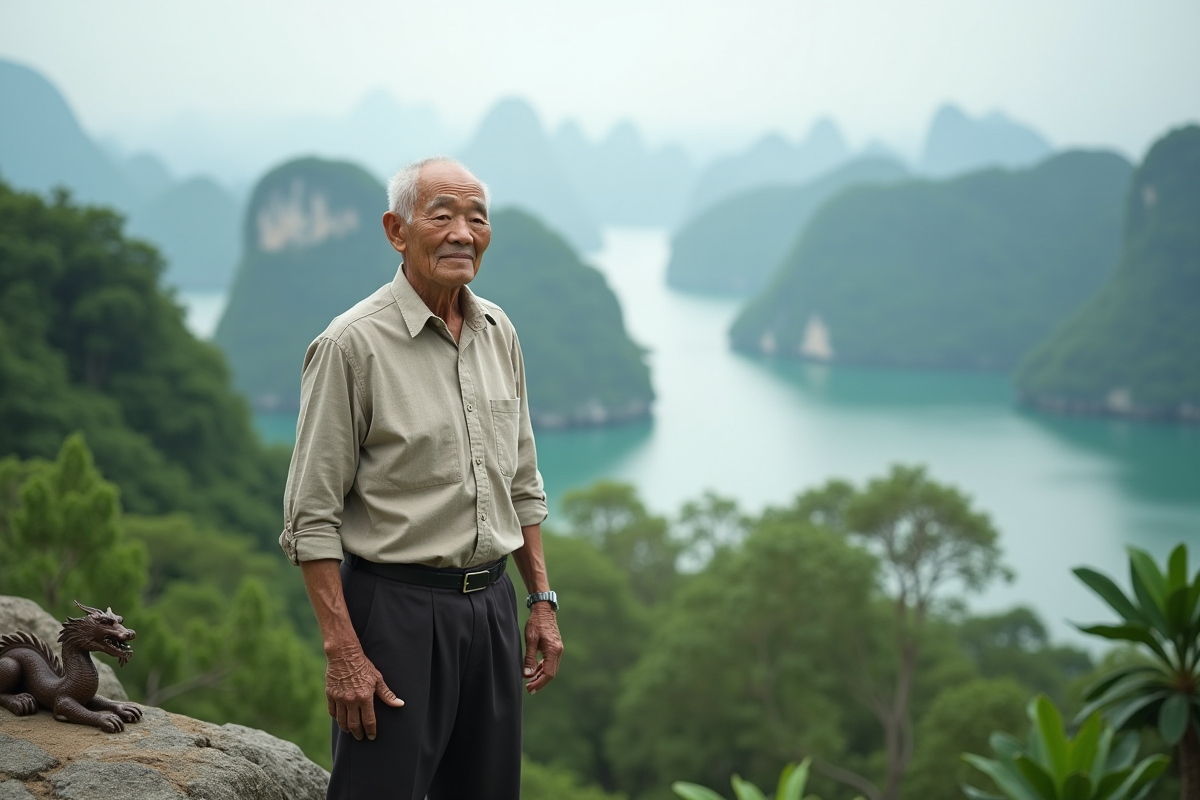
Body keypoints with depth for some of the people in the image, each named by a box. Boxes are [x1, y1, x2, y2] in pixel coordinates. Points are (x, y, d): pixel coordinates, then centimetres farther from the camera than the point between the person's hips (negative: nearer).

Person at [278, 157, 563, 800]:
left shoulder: (498, 332, 9)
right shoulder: (352, 344, -12)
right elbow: (311, 517, -12)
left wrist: (542, 601, 13)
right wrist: (342, 653, -17)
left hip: (491, 602, 6)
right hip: (397, 607, -6)